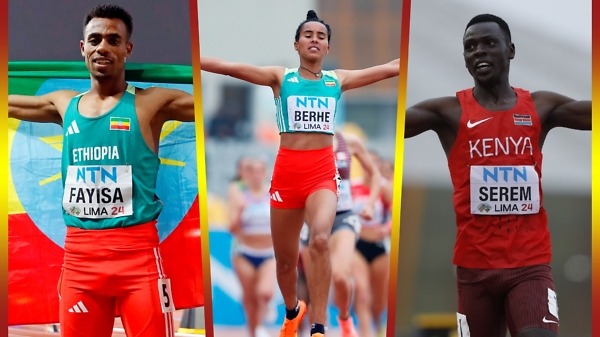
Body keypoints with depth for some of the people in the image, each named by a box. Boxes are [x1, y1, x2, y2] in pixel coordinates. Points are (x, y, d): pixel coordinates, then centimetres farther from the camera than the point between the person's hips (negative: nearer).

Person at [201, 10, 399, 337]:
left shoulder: (338, 80, 10)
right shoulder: (281, 77, 5)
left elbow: (390, 68, 12)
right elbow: (228, 67, -5)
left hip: (323, 172, -1)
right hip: (287, 171, 1)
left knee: (320, 240, -27)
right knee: (285, 258, 11)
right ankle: (292, 311, 41)